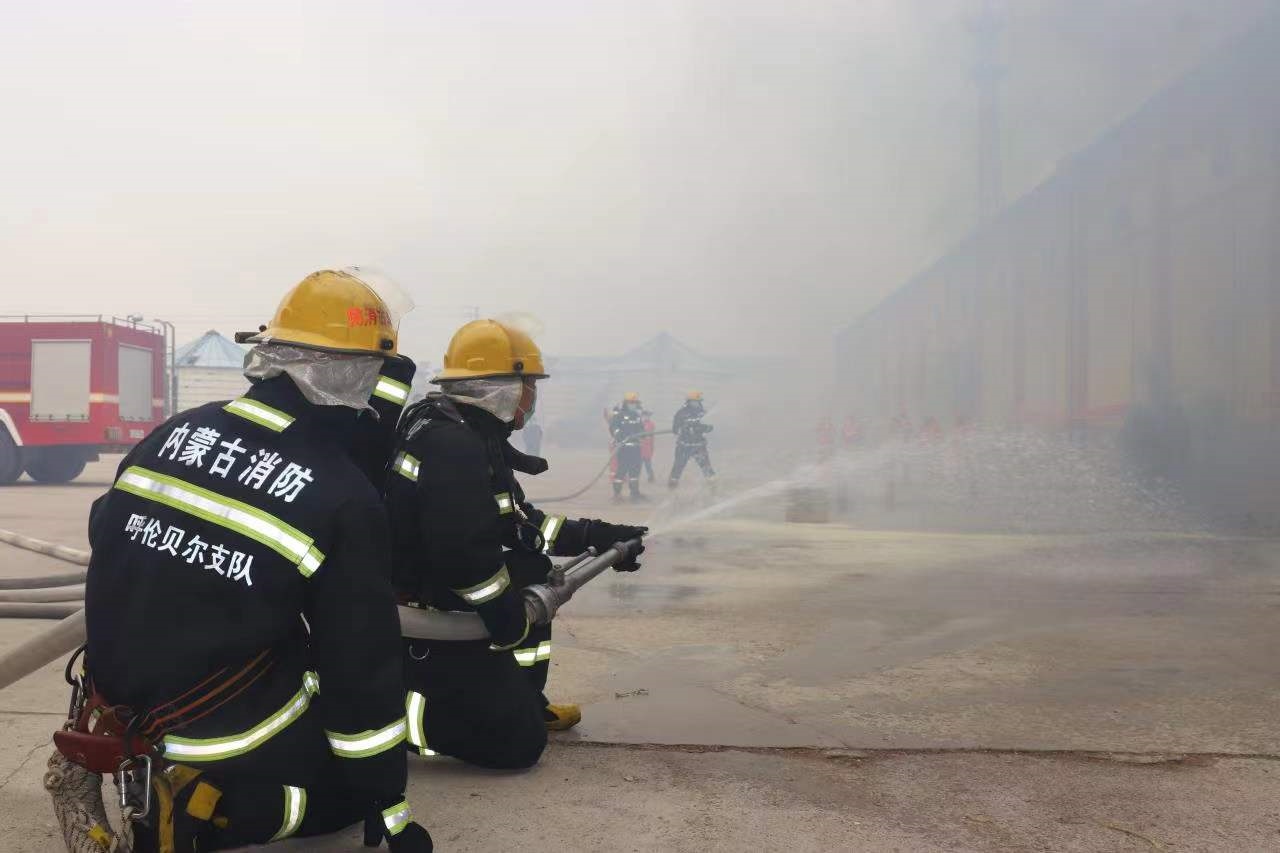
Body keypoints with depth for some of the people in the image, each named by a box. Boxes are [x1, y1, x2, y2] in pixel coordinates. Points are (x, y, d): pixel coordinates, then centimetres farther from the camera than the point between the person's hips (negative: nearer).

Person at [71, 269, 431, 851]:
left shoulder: (174, 432, -4)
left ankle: (144, 763, 22)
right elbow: (361, 663, -15)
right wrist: (388, 806, -4)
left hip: (121, 699, 5)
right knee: (355, 786, 17)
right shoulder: (343, 497, -20)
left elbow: (106, 542, 9)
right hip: (224, 731, -5)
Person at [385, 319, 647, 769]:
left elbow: (519, 522, 14)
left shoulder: (473, 433, 8)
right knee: (518, 743, -6)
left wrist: (599, 537, 10)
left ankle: (521, 698, 23)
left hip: (445, 598, 10)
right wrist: (510, 620, -17)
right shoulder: (453, 444, -24)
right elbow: (463, 552, -31)